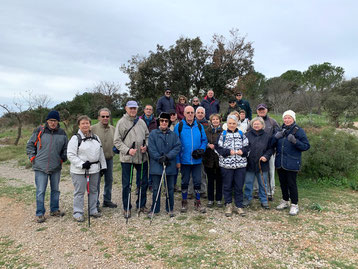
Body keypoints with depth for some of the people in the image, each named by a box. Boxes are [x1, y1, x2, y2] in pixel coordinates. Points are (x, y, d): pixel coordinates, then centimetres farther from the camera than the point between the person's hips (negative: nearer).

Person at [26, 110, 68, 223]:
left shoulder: (62, 133, 4)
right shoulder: (39, 131, -3)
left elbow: (66, 148, 15)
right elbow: (30, 145, 6)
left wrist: (63, 158, 6)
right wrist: (32, 157, -1)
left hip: (56, 167, 3)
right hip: (40, 167, -3)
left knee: (55, 189, 14)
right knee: (40, 191, 0)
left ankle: (54, 210, 29)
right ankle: (40, 213, 14)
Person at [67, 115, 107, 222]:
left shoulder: (95, 137, 12)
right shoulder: (75, 138, -7)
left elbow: (101, 153, 16)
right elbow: (71, 155, -12)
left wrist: (103, 166, 12)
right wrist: (82, 164, -21)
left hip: (94, 169, 6)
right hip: (79, 171, -6)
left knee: (93, 190, 14)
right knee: (79, 192, 1)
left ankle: (93, 210, 28)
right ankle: (77, 213, 14)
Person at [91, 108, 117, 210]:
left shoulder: (112, 129, 7)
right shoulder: (93, 128, -7)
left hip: (109, 158, 5)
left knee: (109, 180, 14)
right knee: (96, 182, 1)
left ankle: (107, 200, 29)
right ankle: (95, 203, 14)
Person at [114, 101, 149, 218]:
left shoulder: (141, 122, 10)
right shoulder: (121, 122, -3)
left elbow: (147, 136, 15)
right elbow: (117, 141, -5)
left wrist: (146, 146, -4)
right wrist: (128, 150, -17)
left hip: (142, 157, 4)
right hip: (127, 158, -4)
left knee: (143, 182, 12)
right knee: (126, 184, 5)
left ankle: (141, 205, 30)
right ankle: (126, 208, 20)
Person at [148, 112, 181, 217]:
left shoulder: (173, 135, 6)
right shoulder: (153, 134, 1)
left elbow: (177, 147, -5)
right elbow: (151, 149, -6)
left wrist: (167, 156, -17)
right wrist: (160, 159, -15)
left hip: (170, 166, 2)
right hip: (156, 166, -1)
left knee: (170, 188, 11)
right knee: (156, 189, 7)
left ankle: (170, 209, 25)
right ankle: (155, 209, 21)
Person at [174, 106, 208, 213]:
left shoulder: (199, 126, 5)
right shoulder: (179, 126, -3)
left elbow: (204, 140, 12)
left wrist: (201, 150, -8)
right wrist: (177, 160, -9)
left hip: (197, 160, 2)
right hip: (184, 160, -2)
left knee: (197, 181, 7)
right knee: (185, 182, 10)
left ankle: (197, 202, 22)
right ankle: (184, 202, 25)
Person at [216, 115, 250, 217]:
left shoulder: (242, 134, 9)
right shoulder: (223, 135, 3)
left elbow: (247, 147, 10)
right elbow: (218, 148, -1)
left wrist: (242, 151, -10)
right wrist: (228, 152, -14)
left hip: (240, 164, 2)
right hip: (226, 164, -1)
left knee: (239, 186, 7)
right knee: (227, 186, 7)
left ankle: (239, 206, 21)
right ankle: (228, 205, 22)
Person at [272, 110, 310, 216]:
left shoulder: (299, 131, -6)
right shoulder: (280, 130, 9)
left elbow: (306, 146, -9)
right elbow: (272, 144, 10)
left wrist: (295, 141, -25)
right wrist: (276, 137, -10)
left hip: (292, 163, -5)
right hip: (280, 162, 5)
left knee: (291, 183, -1)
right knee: (283, 182, 16)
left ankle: (294, 205, 14)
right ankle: (285, 201, 33)